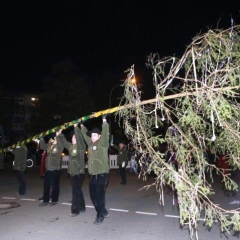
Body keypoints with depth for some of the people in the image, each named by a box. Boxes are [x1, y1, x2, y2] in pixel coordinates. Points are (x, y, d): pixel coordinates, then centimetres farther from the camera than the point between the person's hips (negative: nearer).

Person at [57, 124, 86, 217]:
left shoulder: (81, 146, -8)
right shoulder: (70, 146, 11)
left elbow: (79, 138, -22)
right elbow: (64, 141, 21)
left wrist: (76, 127, -21)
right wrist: (60, 134, 16)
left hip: (79, 172, -8)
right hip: (72, 172, 8)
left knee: (76, 191, -5)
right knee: (77, 190, 16)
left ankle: (75, 210, 3)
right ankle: (82, 207, 27)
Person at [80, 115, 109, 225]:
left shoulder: (102, 143, -3)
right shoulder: (90, 144, 14)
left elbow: (105, 134, -17)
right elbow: (85, 135, 26)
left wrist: (104, 121, -20)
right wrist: (82, 126, 28)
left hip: (102, 174, -7)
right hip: (92, 175, 7)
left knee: (100, 196, -3)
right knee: (93, 196, 12)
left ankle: (100, 216, 10)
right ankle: (103, 212, 29)